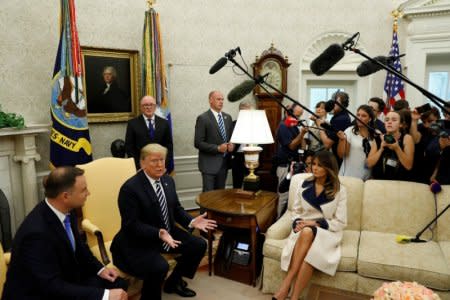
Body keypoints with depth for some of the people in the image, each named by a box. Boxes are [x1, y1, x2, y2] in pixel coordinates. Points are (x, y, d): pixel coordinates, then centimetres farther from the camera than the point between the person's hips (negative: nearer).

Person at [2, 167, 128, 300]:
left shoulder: (66, 211, -8)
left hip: (62, 281, 7)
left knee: (117, 285, -2)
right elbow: (52, 287, -28)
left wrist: (99, 269, -2)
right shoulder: (37, 233, -30)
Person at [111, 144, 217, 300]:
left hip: (168, 233, 8)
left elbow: (176, 209, 9)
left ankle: (174, 282, 23)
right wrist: (159, 234, -36)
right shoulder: (130, 188, -21)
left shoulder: (168, 180, 2)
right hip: (138, 242, -8)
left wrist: (191, 221, -10)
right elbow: (132, 224, -23)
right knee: (159, 266, -32)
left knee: (199, 245, 2)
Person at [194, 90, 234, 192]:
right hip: (209, 164, -6)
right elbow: (198, 143, -13)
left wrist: (232, 144, -4)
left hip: (224, 163, 6)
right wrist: (217, 148, -18)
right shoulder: (202, 118, -9)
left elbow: (232, 137, 19)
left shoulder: (228, 117, 10)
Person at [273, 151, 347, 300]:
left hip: (326, 231, -2)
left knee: (308, 233, -38)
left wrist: (315, 224, -14)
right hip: (303, 229, 2)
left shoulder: (339, 190, -2)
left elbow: (340, 222, -3)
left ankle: (286, 284, -30)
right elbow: (296, 211, 12)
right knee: (305, 233, -36)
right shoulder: (303, 185, 6)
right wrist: (298, 223, -11)